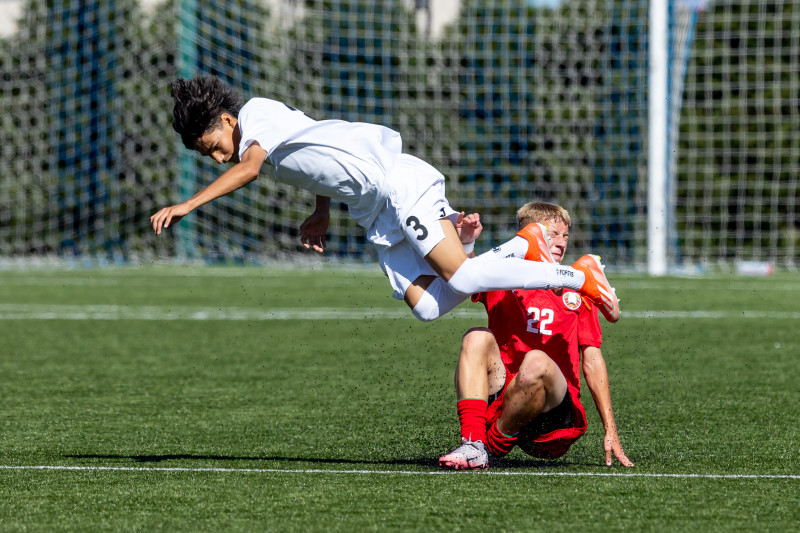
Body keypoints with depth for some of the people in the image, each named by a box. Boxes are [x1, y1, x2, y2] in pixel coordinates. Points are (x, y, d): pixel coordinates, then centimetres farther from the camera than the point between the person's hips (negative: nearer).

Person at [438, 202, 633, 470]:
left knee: (536, 361, -31)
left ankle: (493, 444, -16)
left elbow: (592, 360, 10)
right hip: (499, 395, 1)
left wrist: (611, 431, 2)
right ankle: (473, 443, -35)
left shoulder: (576, 291, 15)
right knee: (477, 338, -22)